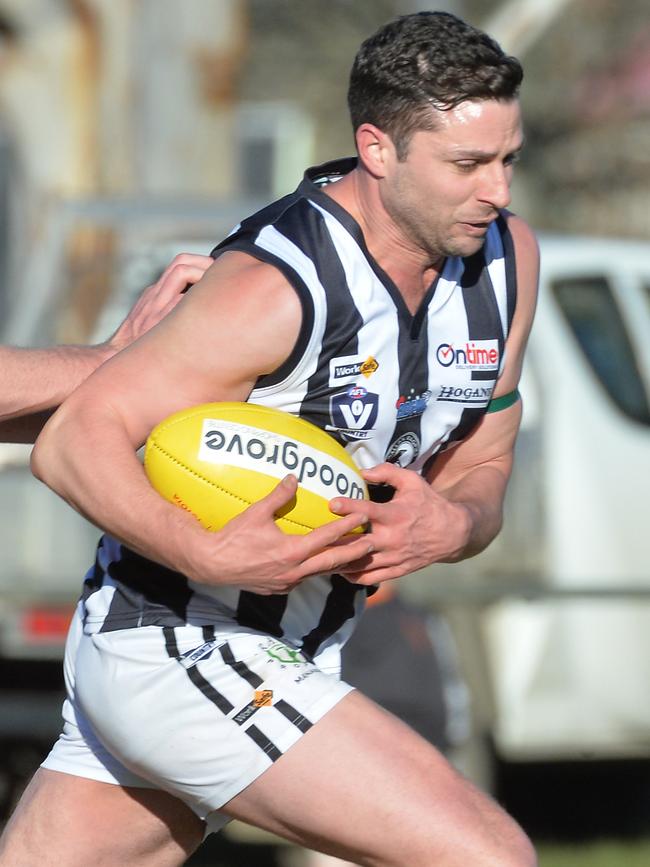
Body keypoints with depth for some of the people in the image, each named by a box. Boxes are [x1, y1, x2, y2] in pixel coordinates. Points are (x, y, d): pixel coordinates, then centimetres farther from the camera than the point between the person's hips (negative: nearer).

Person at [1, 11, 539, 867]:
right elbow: (74, 442, -23)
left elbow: (480, 473, 9)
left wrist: (449, 525, -16)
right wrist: (210, 555, -40)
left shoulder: (507, 259, 1)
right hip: (178, 656, -9)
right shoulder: (276, 287, -24)